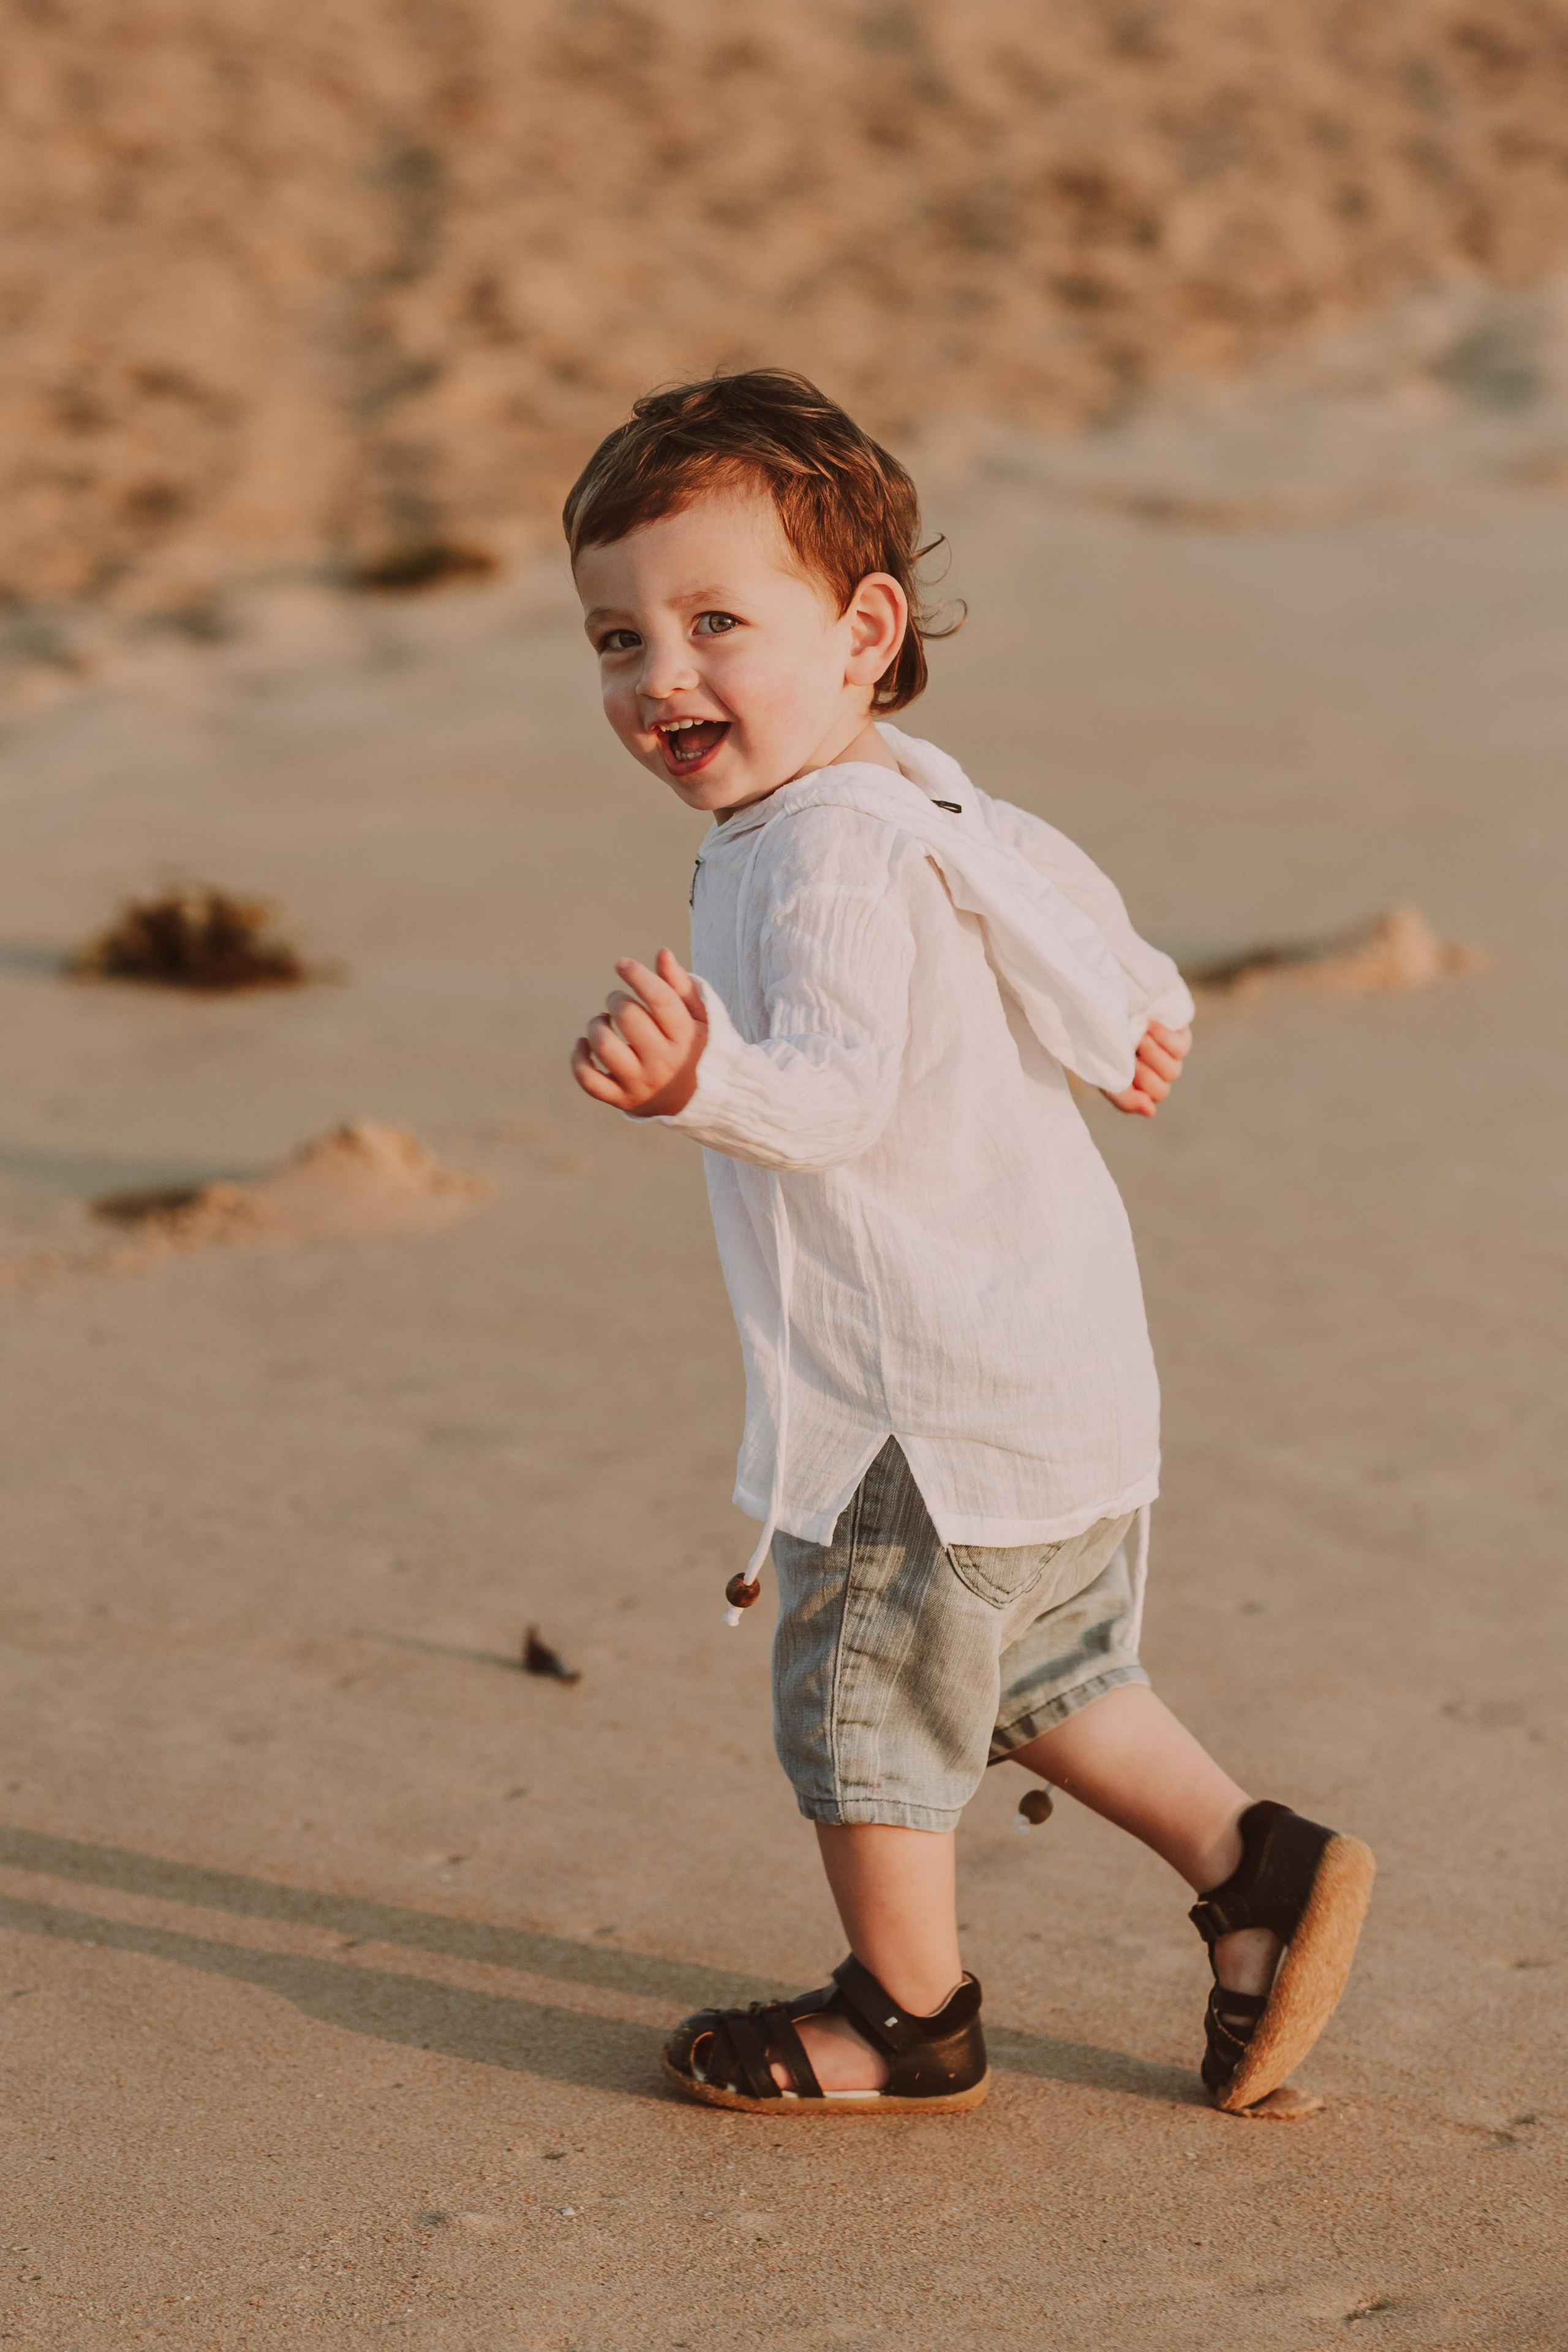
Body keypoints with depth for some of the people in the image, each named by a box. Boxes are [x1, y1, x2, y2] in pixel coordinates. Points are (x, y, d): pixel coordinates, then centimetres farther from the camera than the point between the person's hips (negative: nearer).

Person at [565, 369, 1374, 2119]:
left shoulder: (827, 863, -24)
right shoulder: (921, 802, 8)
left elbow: (840, 1090, -40)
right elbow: (1060, 893, 25)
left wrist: (701, 1076, -59)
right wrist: (1131, 1016, 43)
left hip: (933, 1406, -10)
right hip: (1062, 1367, 10)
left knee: (862, 1697, 7)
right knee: (1041, 1677, 26)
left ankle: (910, 2021, 22)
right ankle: (1257, 1866, 28)